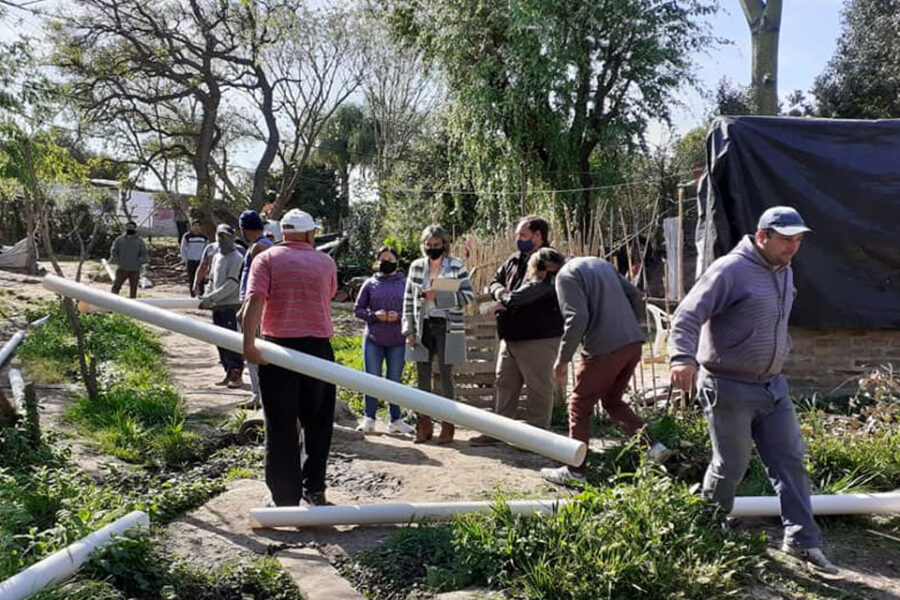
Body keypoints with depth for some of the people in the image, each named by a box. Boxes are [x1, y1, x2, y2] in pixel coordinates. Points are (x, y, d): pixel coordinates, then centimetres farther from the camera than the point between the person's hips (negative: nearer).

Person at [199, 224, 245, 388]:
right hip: (217, 307, 8)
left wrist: (211, 298, -19)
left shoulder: (236, 258, -9)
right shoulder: (216, 257, 16)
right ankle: (229, 373, 20)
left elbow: (232, 284, -17)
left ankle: (237, 375, 0)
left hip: (231, 306, -8)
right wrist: (206, 297, 6)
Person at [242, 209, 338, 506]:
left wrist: (248, 343, -21)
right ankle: (314, 488, 23)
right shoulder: (326, 262, 7)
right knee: (318, 423, 16)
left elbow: (254, 301, -14)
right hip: (319, 347, 2)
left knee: (281, 426, 5)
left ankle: (286, 497, 10)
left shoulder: (266, 259, 0)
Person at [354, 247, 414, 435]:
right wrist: (374, 315, -12)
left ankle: (395, 420, 17)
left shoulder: (404, 283, 4)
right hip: (373, 340, 0)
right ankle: (369, 419, 14)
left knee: (395, 380, 8)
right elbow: (358, 309, 6)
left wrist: (399, 316, -13)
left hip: (397, 341, 0)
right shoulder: (370, 284, 5)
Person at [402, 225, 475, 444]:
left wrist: (439, 296, -17)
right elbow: (408, 300, 8)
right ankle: (424, 426, 16)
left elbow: (468, 295, -7)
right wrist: (408, 329, 1)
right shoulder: (416, 267, 7)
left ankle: (448, 427, 11)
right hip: (422, 326, 3)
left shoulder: (456, 266, -1)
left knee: (446, 375, 1)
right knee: (422, 376, 6)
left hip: (447, 326, -3)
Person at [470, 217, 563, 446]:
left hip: (539, 337, -9)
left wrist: (506, 301, -27)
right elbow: (496, 279, 24)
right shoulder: (514, 260, 14)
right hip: (510, 335, 9)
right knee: (505, 384, 16)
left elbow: (535, 289, -26)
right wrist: (498, 290, 0)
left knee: (538, 387, 0)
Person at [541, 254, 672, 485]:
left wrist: (562, 358, -12)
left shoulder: (566, 275, -7)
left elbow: (577, 319, -19)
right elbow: (636, 297, 19)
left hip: (604, 349, -8)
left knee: (580, 406, 7)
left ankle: (575, 470, 13)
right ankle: (653, 447, 15)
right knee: (612, 400, 23)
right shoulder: (599, 262, 19)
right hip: (633, 344, 8)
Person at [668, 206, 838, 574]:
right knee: (730, 467, 4)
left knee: (790, 460, 8)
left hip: (772, 386, 8)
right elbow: (687, 316, -24)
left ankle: (802, 539, 19)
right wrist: (683, 357, -38)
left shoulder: (785, 273, 11)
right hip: (729, 389, -8)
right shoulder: (731, 270, -17)